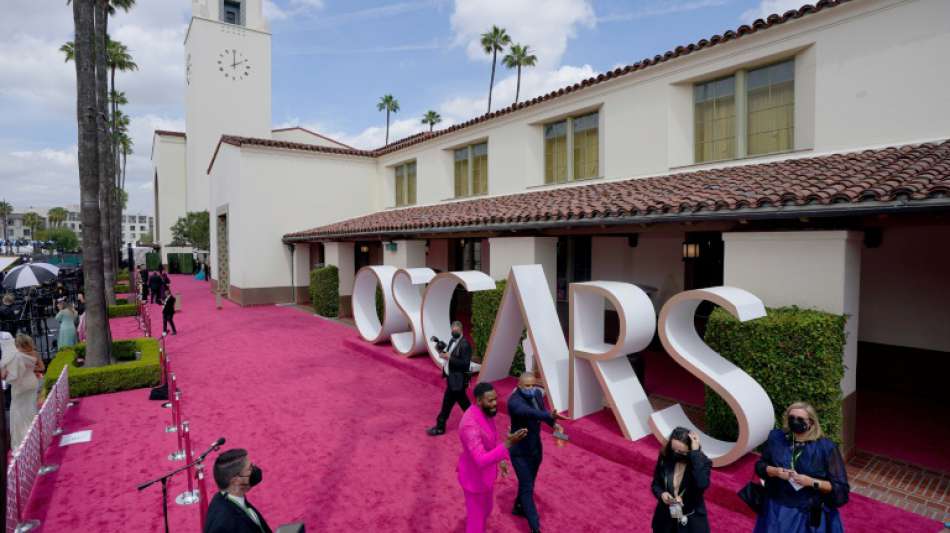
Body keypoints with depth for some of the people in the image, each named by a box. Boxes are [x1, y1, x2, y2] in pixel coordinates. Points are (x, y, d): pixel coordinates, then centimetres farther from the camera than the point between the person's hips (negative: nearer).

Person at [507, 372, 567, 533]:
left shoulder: (537, 393, -7)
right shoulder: (514, 401, -31)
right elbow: (529, 412, -50)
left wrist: (554, 424, -5)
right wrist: (550, 416, -66)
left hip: (536, 447, 8)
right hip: (520, 451, -7)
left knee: (529, 482, 25)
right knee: (527, 488, -1)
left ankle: (518, 507, 49)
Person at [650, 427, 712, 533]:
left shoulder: (702, 462, -18)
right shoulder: (665, 457, -11)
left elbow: (702, 484, -39)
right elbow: (655, 484, 2)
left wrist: (696, 453, -37)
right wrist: (661, 494, -21)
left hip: (691, 522, -2)